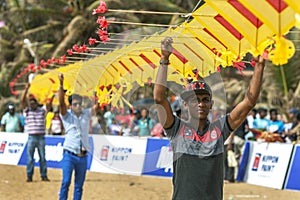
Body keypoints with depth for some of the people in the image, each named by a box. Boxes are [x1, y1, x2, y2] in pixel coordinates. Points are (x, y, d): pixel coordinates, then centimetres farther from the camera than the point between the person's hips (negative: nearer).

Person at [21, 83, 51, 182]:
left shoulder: (42, 111, 9)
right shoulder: (27, 111, 5)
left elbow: (49, 103, 0)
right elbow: (22, 100, -5)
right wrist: (26, 89, -14)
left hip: (41, 138, 1)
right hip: (31, 138, -1)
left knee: (43, 157, 4)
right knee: (30, 158, -1)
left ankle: (44, 176, 9)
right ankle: (29, 176, 3)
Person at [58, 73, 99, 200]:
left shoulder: (86, 114, 12)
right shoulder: (67, 115, 1)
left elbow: (97, 107, 1)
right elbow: (61, 102, -14)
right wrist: (61, 85, -27)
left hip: (83, 157, 4)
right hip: (69, 155, -4)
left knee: (79, 185, 7)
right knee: (66, 182, -12)